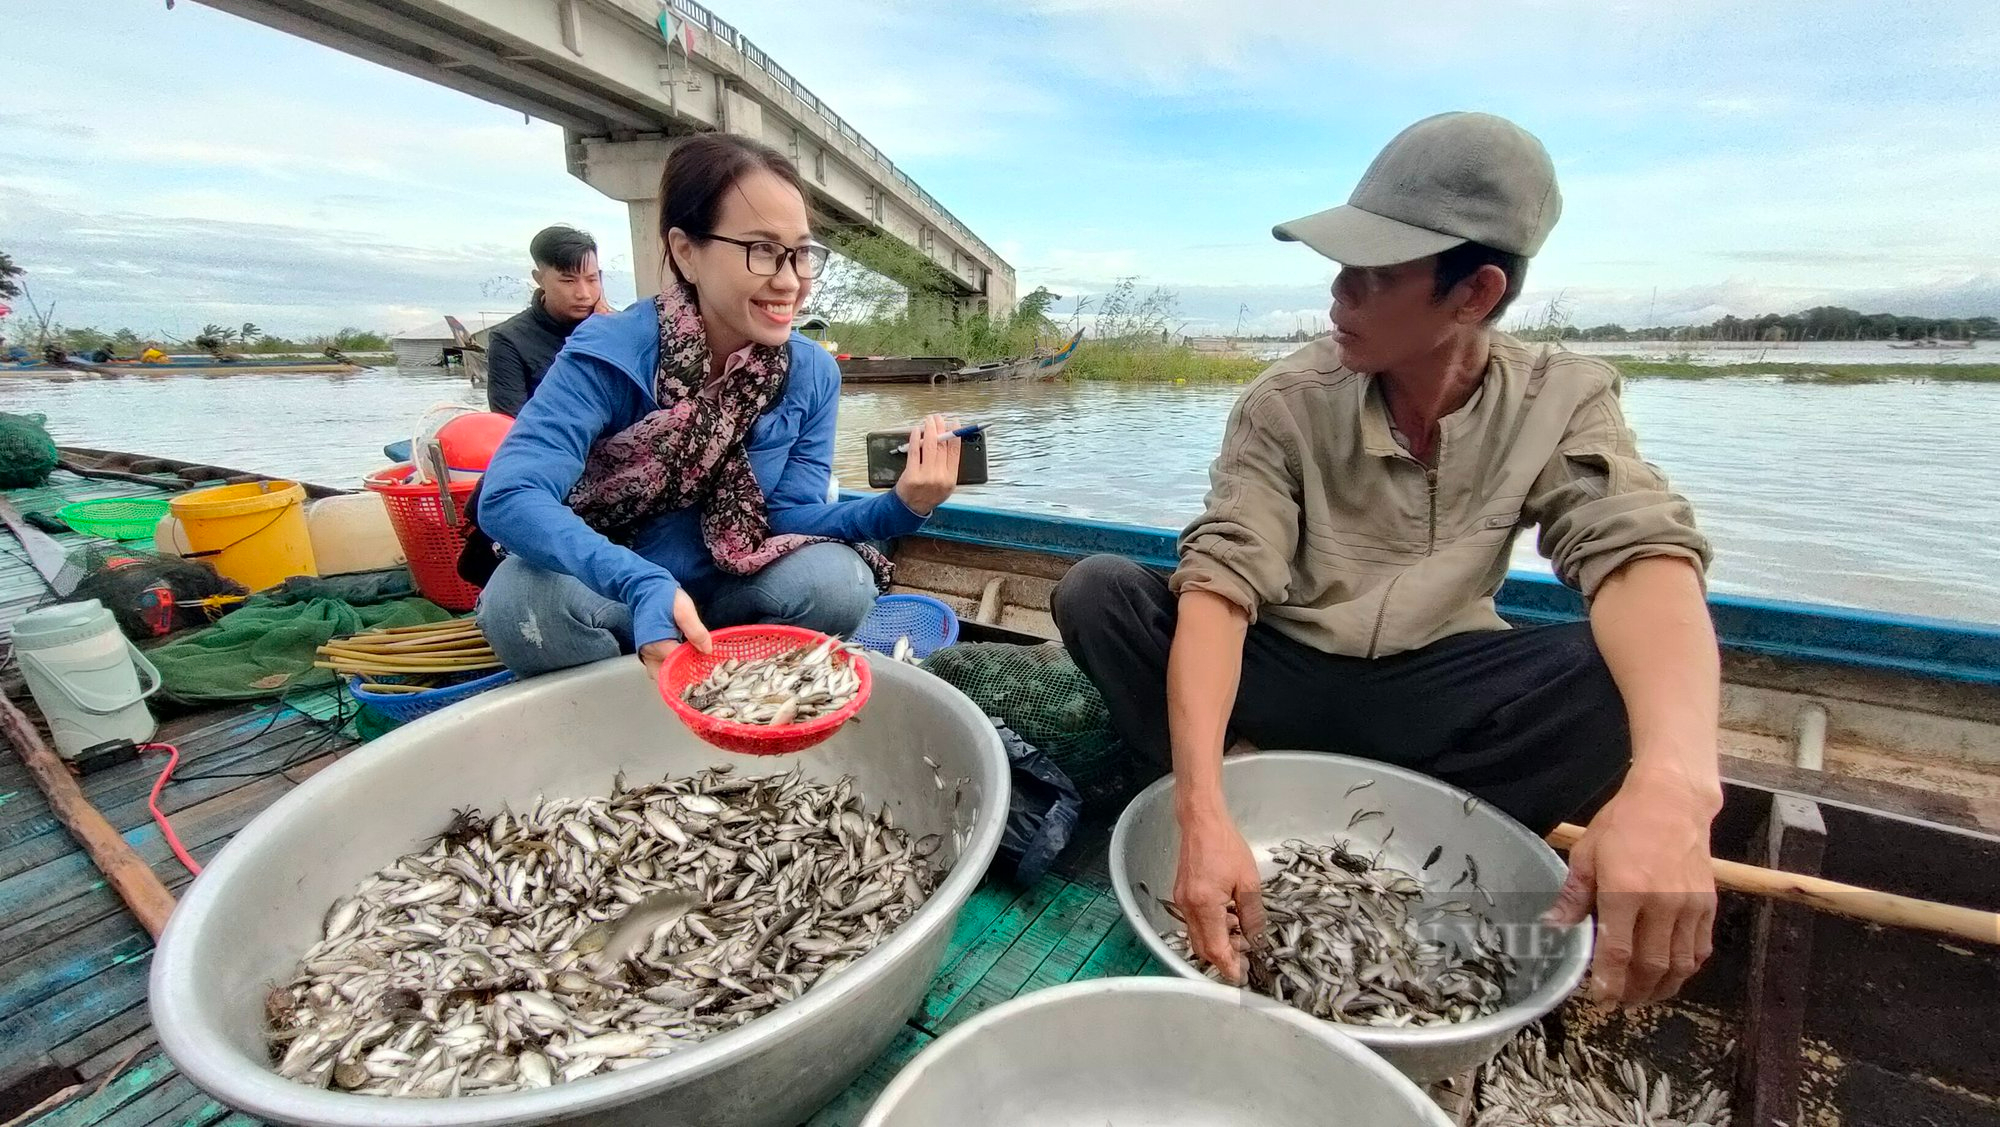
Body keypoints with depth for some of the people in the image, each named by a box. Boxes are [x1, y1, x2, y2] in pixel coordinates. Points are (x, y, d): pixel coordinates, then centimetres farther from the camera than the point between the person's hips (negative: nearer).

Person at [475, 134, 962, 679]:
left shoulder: (813, 373, -7)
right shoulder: (610, 354, -20)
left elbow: (787, 516, -11)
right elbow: (510, 496, -30)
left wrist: (898, 507, -31)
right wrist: (644, 585, -47)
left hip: (730, 596, 3)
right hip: (608, 592, -2)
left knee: (836, 579, -26)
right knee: (522, 598, -34)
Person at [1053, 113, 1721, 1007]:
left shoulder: (1562, 401, -10)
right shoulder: (1288, 402, -15)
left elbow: (1642, 555, -25)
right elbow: (1219, 583, -26)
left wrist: (1674, 782, -47)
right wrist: (1202, 810, -40)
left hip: (1432, 692, 1)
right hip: (1282, 675, 0)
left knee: (1630, 677, -28)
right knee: (1096, 594, -23)